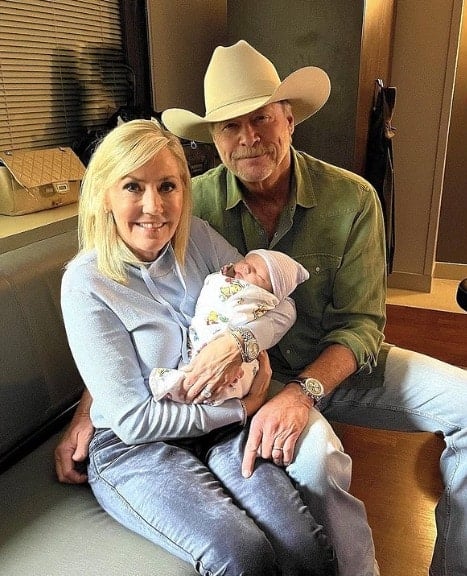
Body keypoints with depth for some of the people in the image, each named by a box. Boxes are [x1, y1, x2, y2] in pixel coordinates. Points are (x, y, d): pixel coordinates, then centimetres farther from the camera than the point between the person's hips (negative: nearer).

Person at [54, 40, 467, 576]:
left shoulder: (353, 198, -12)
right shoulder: (193, 203, -12)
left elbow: (362, 322, -12)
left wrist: (304, 391, -30)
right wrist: (88, 410, -16)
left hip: (337, 364, 3)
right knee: (314, 453, -34)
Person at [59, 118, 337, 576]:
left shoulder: (198, 238, -1)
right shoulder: (84, 283, -15)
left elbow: (280, 302, 2)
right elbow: (132, 420, -15)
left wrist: (239, 341, -20)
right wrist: (240, 409, -12)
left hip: (221, 427, 4)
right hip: (134, 448, -3)